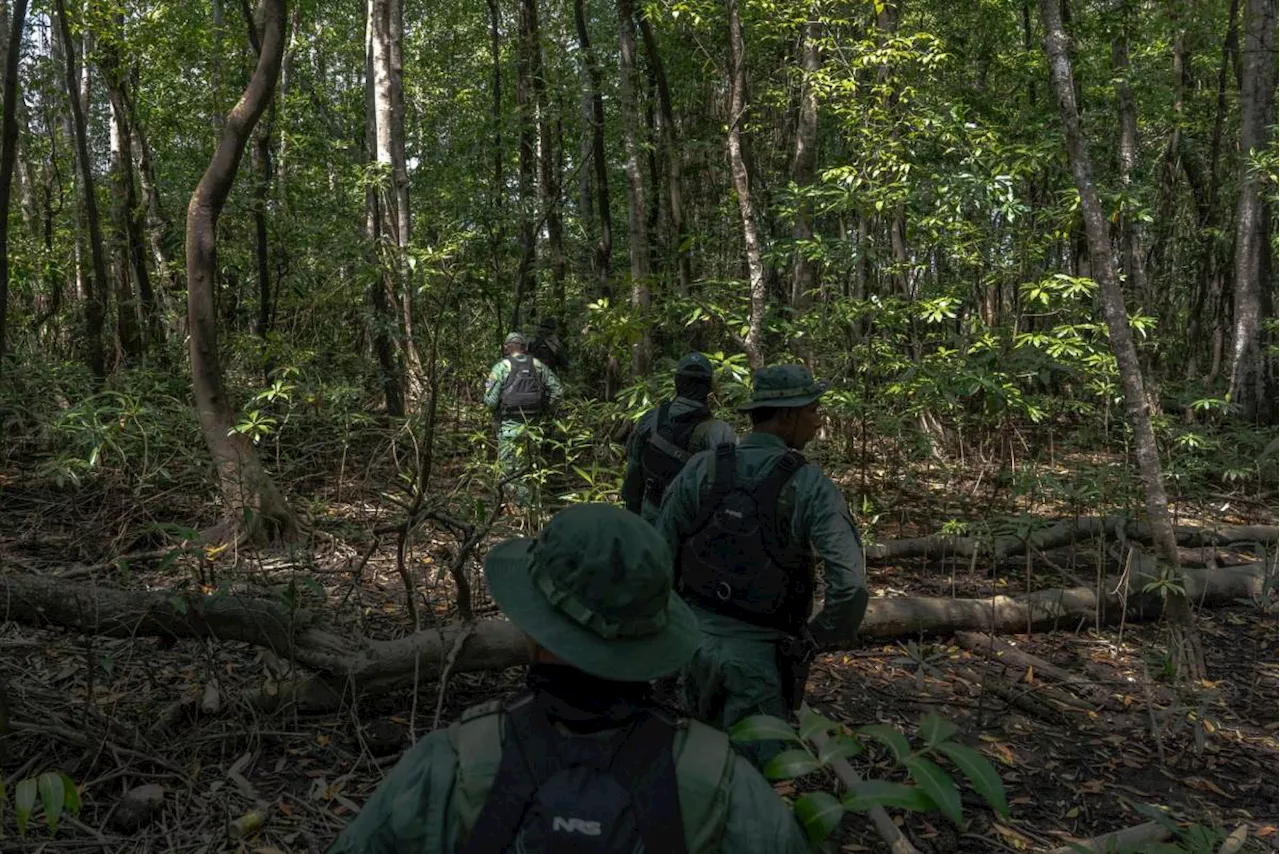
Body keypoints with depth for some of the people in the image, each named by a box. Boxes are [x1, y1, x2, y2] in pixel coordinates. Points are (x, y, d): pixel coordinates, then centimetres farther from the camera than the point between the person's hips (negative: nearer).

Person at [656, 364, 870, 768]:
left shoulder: (701, 469, -6)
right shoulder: (811, 487, -16)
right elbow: (851, 586, -22)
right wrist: (822, 636, -4)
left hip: (699, 634, 4)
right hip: (761, 651, -4)